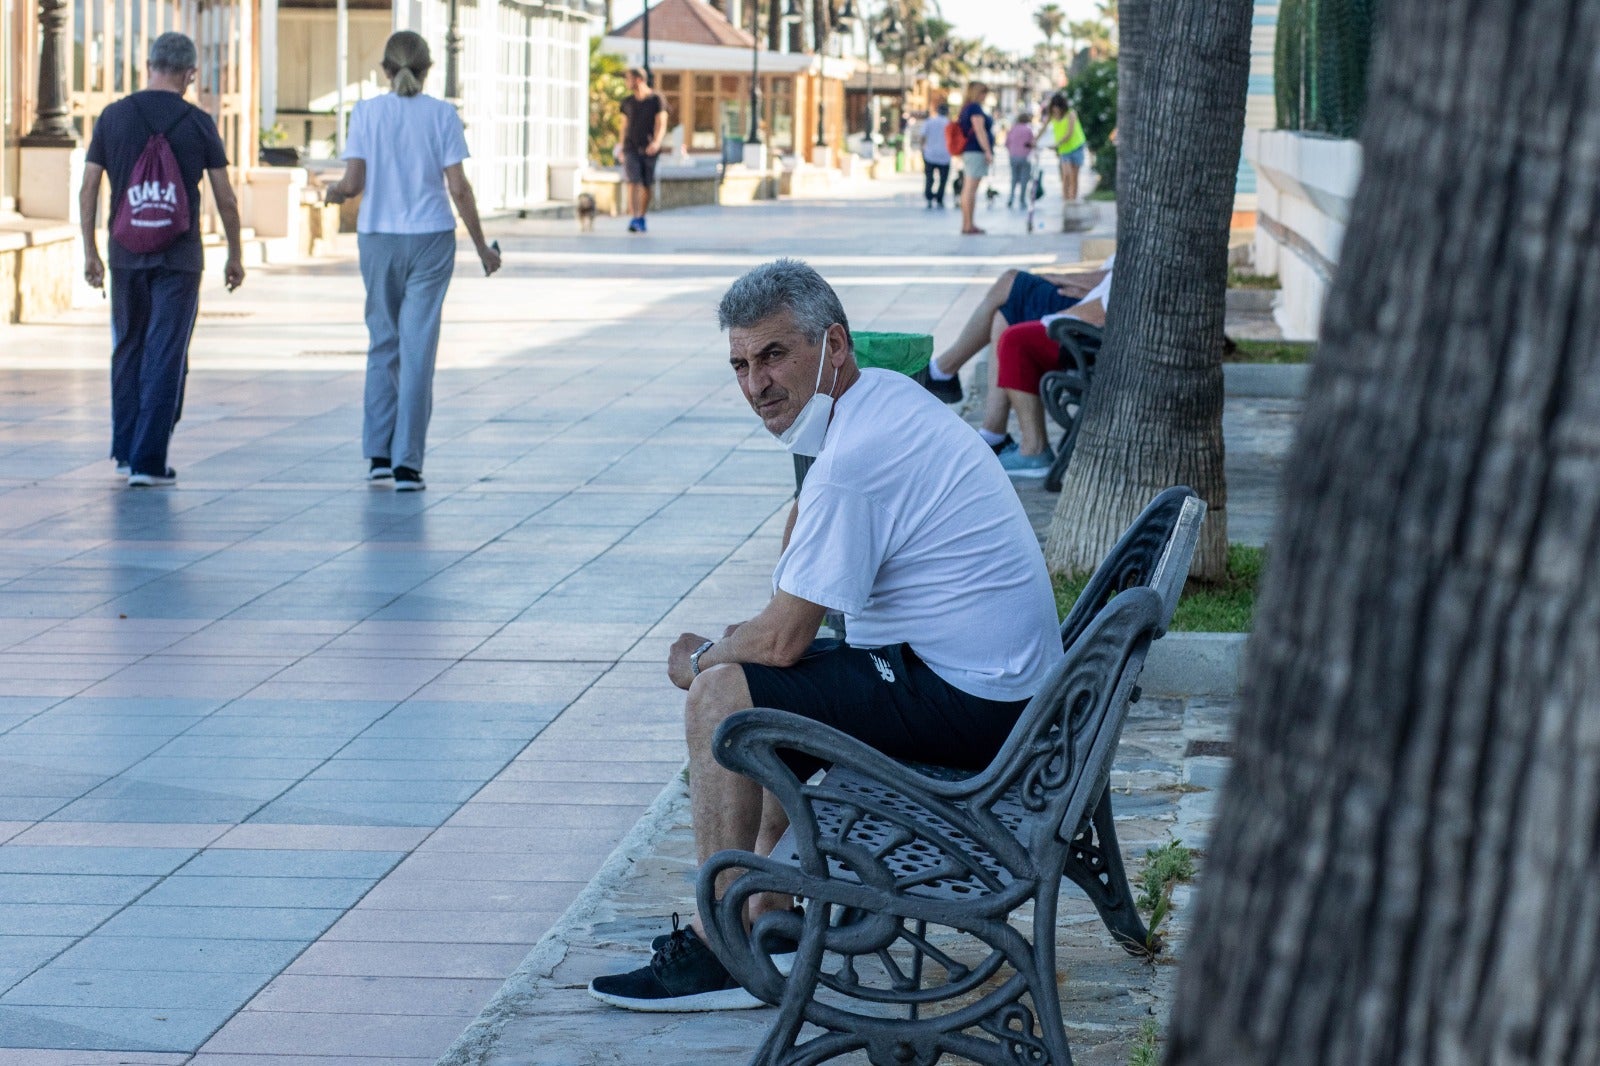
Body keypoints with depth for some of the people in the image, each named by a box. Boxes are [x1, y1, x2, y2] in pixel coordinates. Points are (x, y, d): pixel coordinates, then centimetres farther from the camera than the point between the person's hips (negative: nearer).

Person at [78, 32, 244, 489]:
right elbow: (225, 199, -2)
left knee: (128, 350, 17)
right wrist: (235, 256, 10)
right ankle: (148, 461, -3)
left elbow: (88, 189, 1)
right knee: (165, 359, 1)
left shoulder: (113, 117, 0)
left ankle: (125, 451, 20)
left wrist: (90, 251, 9)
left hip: (126, 253, 2)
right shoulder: (198, 124, -4)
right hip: (179, 258, -2)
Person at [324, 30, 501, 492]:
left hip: (377, 238, 1)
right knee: (418, 349, 1)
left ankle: (378, 454, 13)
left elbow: (353, 183, -7)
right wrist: (481, 246, 3)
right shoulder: (441, 114, -3)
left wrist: (333, 192, 16)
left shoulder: (366, 112, -2)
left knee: (383, 343, 15)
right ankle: (406, 463, -1)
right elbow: (458, 187, -5)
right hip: (430, 240, -1)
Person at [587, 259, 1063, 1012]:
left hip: (966, 704, -11)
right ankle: (769, 916, 27)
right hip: (1009, 677, 11)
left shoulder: (854, 458, -21)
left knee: (720, 695, -12)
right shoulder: (887, 395, 10)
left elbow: (780, 640, -18)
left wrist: (698, 660, 2)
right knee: (767, 684, 26)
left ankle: (720, 956, -6)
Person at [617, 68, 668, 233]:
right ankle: (635, 219, -23)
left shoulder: (656, 100, -1)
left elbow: (661, 125, -7)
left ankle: (642, 219, 20)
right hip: (631, 148, 1)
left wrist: (657, 142, -24)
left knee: (647, 186, 4)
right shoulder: (627, 102, 11)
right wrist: (621, 147, 15)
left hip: (648, 150, -1)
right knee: (633, 182, -15)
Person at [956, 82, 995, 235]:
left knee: (967, 189, 10)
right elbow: (979, 131, -17)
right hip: (976, 152, -10)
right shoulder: (975, 108, -11)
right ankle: (968, 224, -14)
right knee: (971, 189, -11)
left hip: (967, 152, 10)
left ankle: (966, 224, 11)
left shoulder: (966, 108, 18)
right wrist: (988, 152, -18)